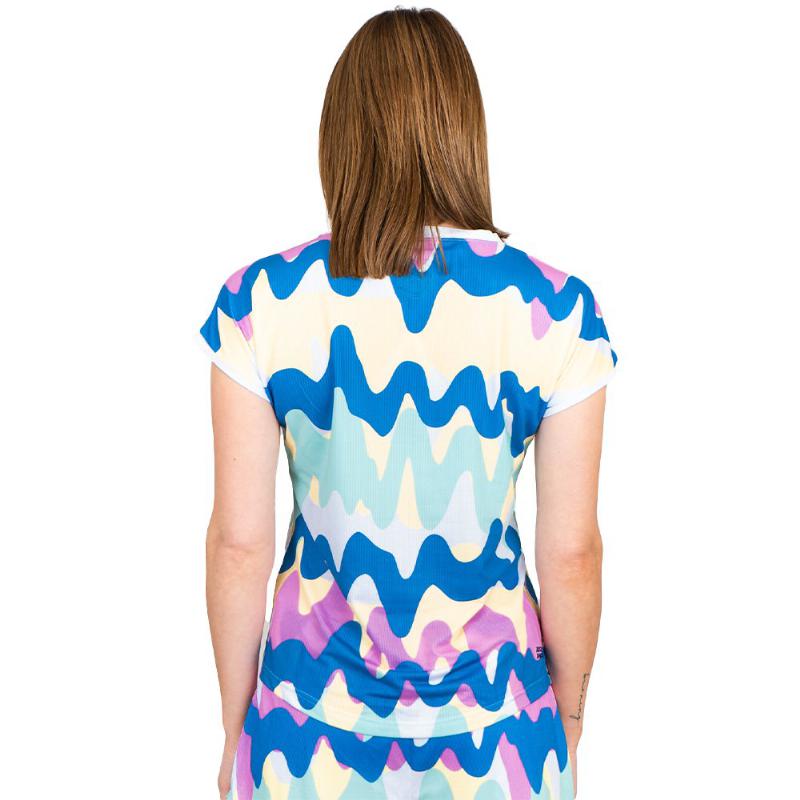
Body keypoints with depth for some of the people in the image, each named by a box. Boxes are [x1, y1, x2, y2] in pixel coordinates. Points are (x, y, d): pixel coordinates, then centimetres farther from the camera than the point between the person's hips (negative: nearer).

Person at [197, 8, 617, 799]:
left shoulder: (259, 303, -12)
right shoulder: (557, 309, -13)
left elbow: (238, 543, -8)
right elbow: (571, 552, -8)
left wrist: (235, 727, 6)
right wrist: (569, 714, 9)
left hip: (316, 734, 0)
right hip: (491, 730, 0)